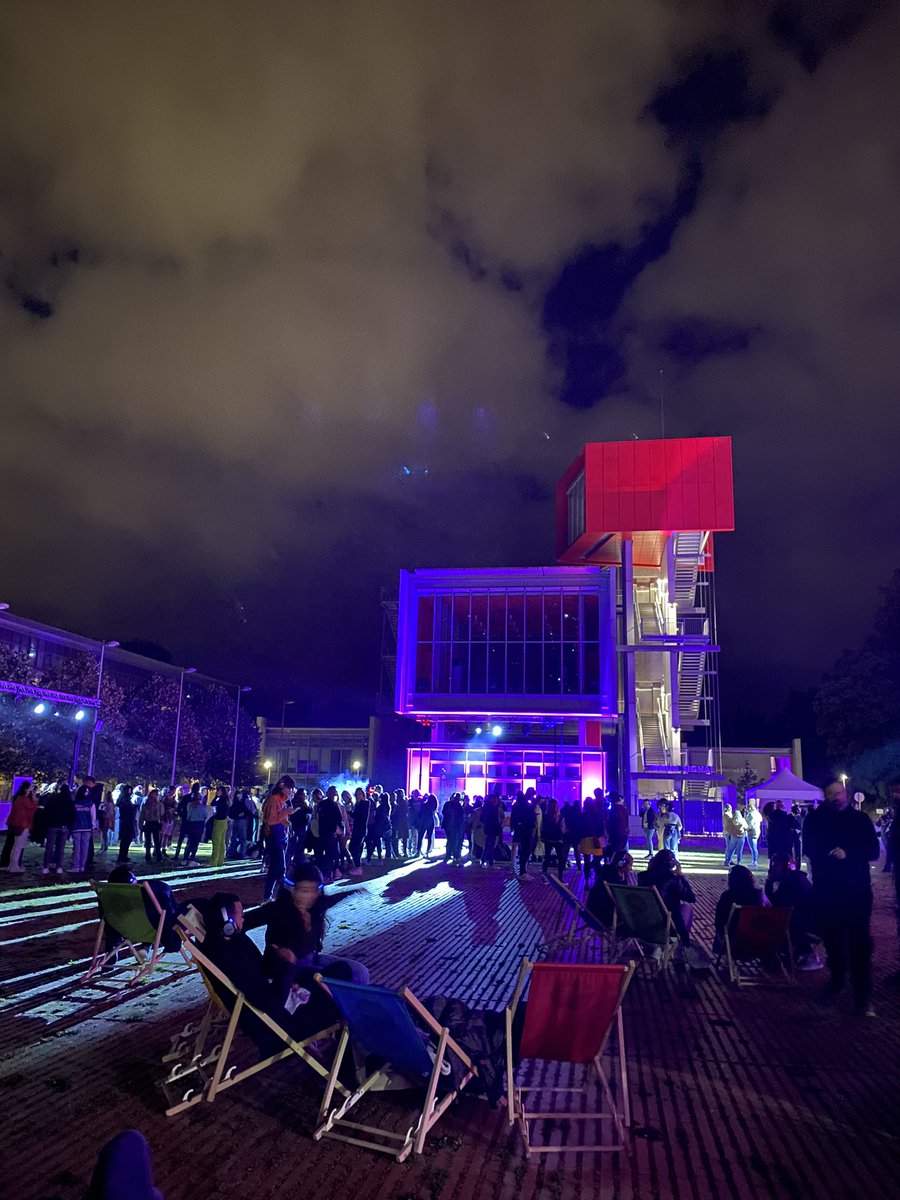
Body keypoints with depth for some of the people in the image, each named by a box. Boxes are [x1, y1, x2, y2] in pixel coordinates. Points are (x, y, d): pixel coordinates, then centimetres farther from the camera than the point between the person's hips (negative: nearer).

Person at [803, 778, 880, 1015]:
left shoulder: (860, 819, 0)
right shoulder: (815, 819, 1)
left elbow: (873, 850, -4)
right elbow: (809, 849, 0)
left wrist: (849, 854, -20)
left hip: (857, 890, -1)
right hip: (825, 890, 1)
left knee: (859, 942, -3)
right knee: (832, 940, 13)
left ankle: (863, 995, 3)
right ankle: (836, 982, 32)